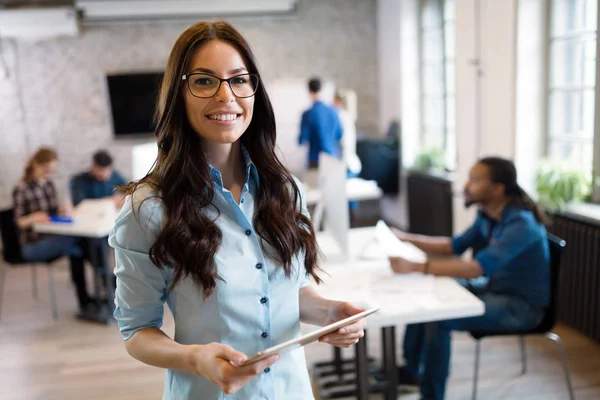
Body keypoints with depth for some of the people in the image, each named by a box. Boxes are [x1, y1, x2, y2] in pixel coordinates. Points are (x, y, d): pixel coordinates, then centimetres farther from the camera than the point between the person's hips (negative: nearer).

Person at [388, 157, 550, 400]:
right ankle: (410, 369, 20)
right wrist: (408, 239, 2)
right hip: (495, 289, 9)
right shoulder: (488, 215, 0)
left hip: (521, 306, -9)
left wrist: (416, 267, -45)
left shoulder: (520, 224, -28)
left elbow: (476, 268, -39)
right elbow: (455, 246, 12)